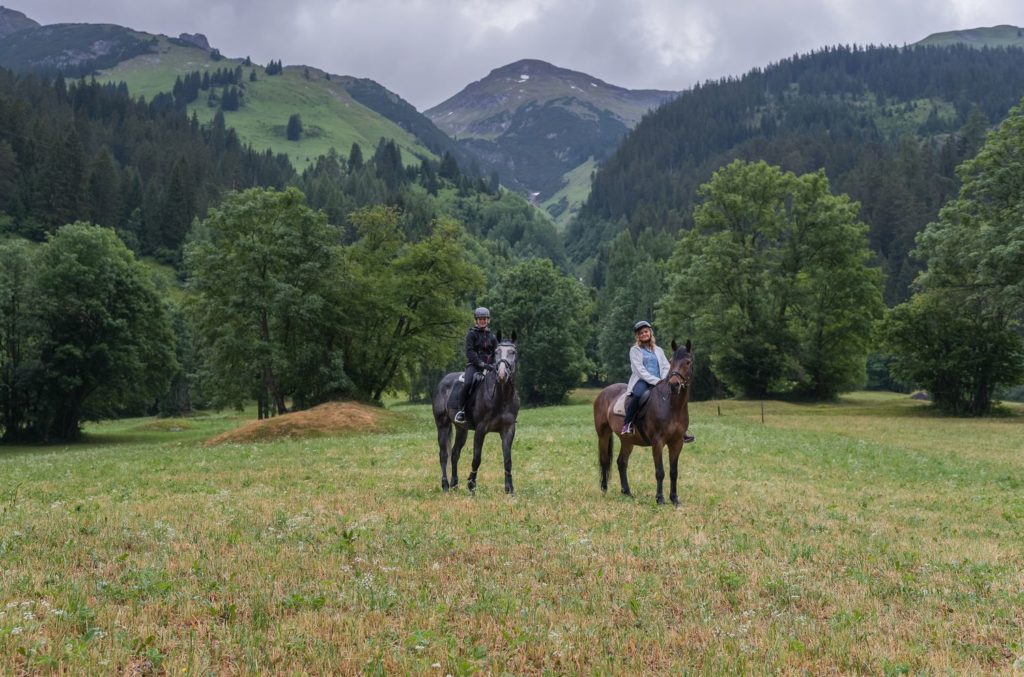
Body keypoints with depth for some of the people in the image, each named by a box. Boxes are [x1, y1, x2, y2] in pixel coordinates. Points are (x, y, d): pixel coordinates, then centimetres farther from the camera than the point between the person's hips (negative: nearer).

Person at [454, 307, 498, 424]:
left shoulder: (491, 336, 16)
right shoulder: (472, 334, 3)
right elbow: (470, 352, -8)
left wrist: (494, 365, -6)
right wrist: (481, 363, -19)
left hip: (489, 365, 4)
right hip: (473, 364, -4)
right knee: (468, 383, -31)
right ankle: (461, 410, -20)